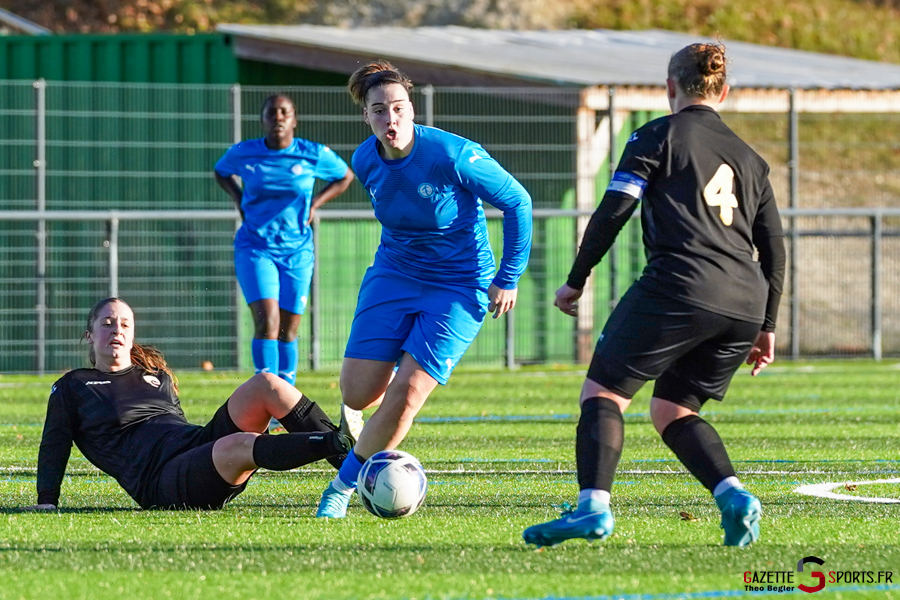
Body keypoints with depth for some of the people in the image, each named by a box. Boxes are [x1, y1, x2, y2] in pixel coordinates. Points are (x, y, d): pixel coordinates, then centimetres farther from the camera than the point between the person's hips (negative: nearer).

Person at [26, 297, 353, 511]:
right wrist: (46, 502, 3)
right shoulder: (72, 388, 16)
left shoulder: (158, 376, 29)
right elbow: (54, 446, 12)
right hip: (159, 479, -6)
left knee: (266, 384, -15)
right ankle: (338, 445, -47)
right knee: (240, 445, -37)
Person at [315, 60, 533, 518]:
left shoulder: (453, 156, -23)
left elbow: (517, 202, -11)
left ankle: (344, 485, 6)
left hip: (459, 286, -4)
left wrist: (508, 278, -7)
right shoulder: (365, 161, -7)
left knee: (405, 394, -13)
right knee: (358, 395, -4)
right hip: (393, 276, 4)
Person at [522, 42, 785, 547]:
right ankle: (734, 496, -5)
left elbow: (614, 211, -1)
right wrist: (766, 326, 26)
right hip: (745, 305, 6)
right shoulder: (749, 158, 24)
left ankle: (594, 505, -18)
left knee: (604, 391, 1)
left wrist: (576, 280, 6)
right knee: (673, 409, 18)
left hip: (679, 287, -6)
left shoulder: (658, 136, 8)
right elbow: (774, 246, 22)